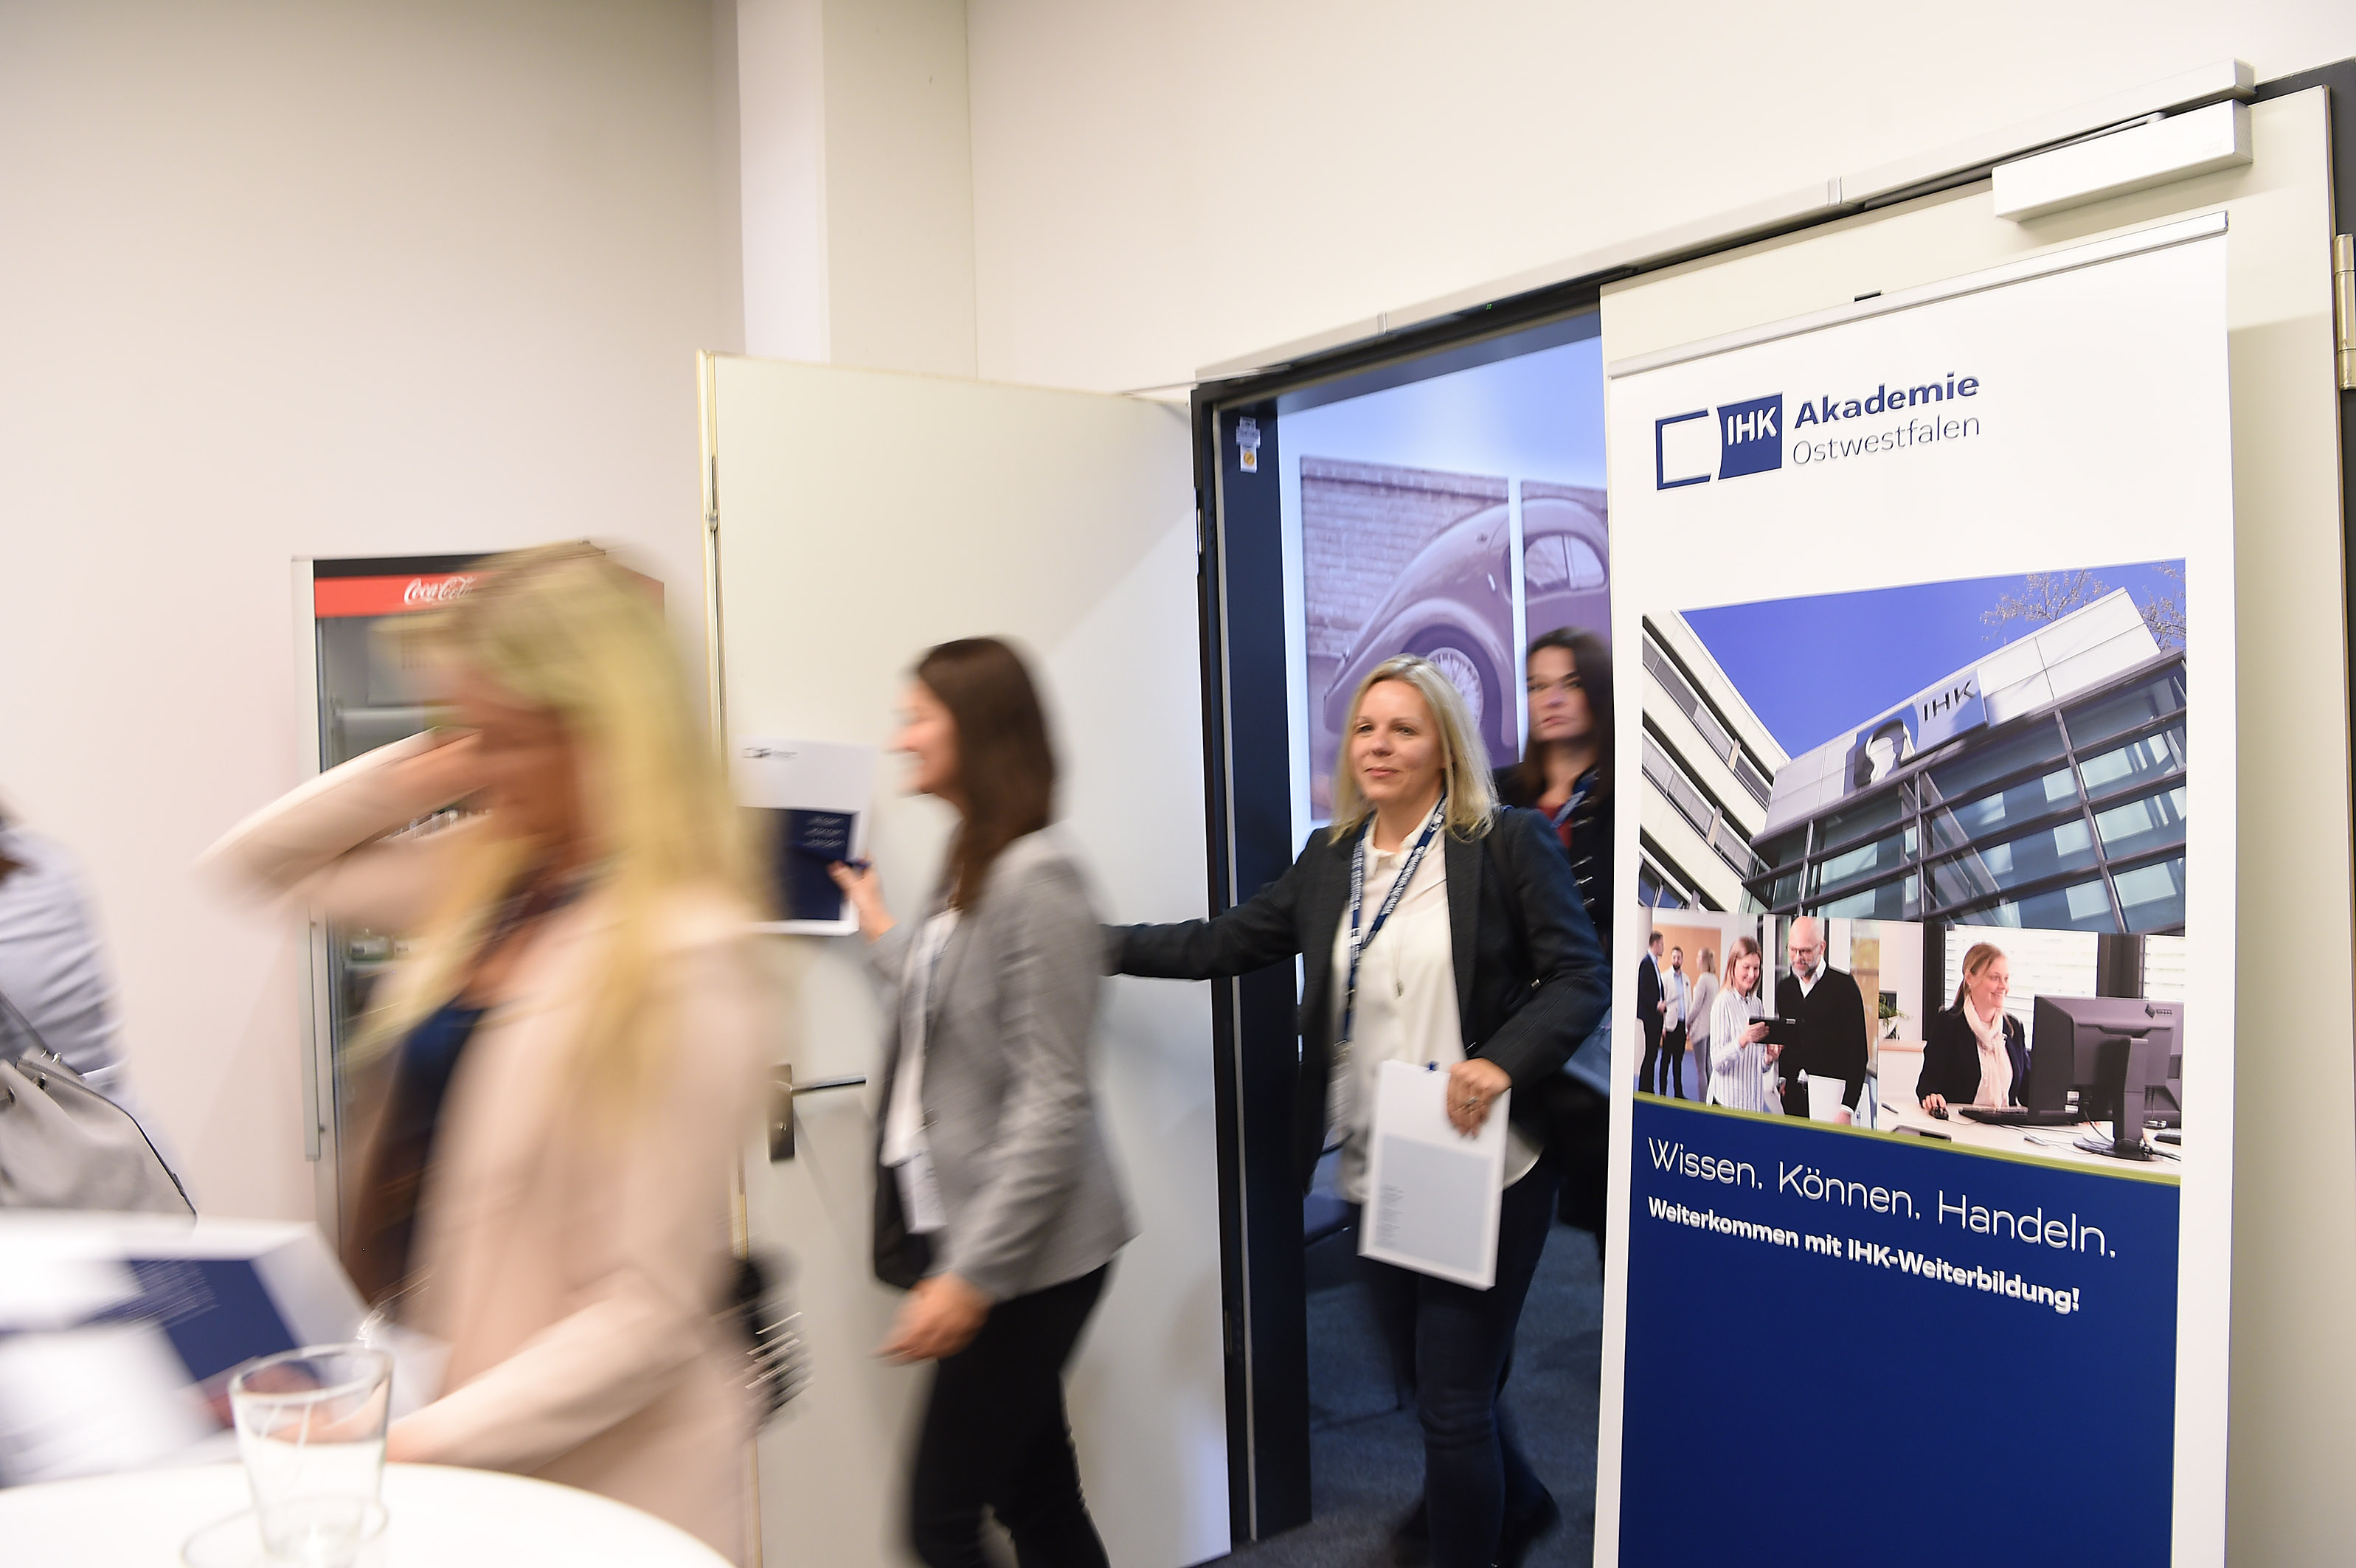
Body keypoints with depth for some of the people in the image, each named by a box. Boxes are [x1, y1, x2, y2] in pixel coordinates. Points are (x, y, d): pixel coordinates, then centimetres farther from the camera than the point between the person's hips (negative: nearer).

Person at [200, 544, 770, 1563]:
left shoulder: (689, 961, -23)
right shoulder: (484, 882, 0)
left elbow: (647, 1313, -20)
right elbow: (257, 862, 12)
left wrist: (422, 1443, -21)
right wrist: (413, 776, -3)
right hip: (437, 1404, 7)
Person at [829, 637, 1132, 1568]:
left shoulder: (1036, 877, -15)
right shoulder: (968, 868, 13)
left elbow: (1052, 1100, -19)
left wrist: (972, 1272, -20)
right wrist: (878, 929, 25)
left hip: (1028, 1256, -9)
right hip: (967, 1232, 9)